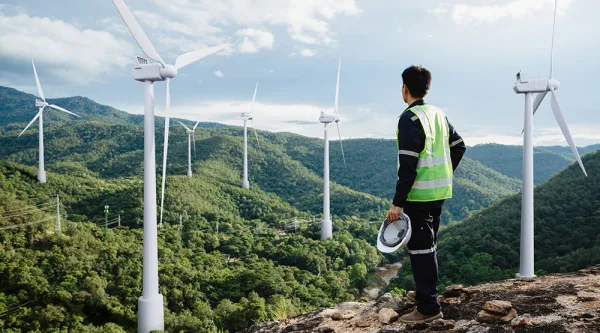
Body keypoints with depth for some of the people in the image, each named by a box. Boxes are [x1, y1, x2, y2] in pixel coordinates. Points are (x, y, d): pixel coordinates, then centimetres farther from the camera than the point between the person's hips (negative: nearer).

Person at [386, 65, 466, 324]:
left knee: (420, 248, -3)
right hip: (439, 192, 9)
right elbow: (459, 147, 16)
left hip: (419, 195, -9)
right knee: (428, 244, 20)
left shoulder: (409, 119, -17)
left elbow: (408, 166, -21)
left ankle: (428, 308, 1)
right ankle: (426, 292, 33)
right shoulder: (439, 114, 9)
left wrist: (398, 203, -19)